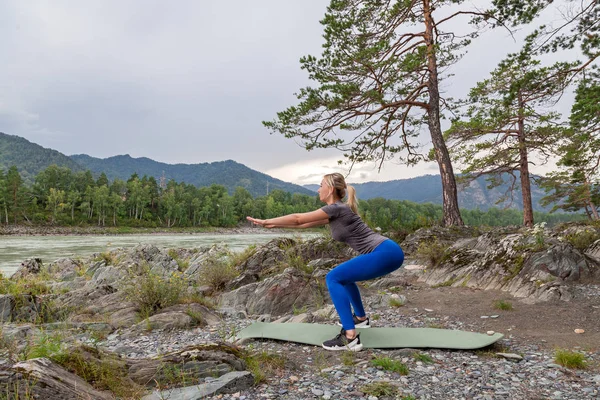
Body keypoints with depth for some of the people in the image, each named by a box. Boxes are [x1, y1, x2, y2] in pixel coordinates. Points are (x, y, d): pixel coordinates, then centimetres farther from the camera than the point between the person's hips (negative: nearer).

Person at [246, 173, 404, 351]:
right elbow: (305, 224, 24)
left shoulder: (336, 208, -10)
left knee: (334, 278, -11)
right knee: (344, 275, 26)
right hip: (386, 253, 10)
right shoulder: (334, 213, 17)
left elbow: (298, 218, -5)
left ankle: (351, 337, -15)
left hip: (386, 253, -10)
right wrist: (273, 225, 27)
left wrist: (265, 221, 4)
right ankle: (361, 318, 37)